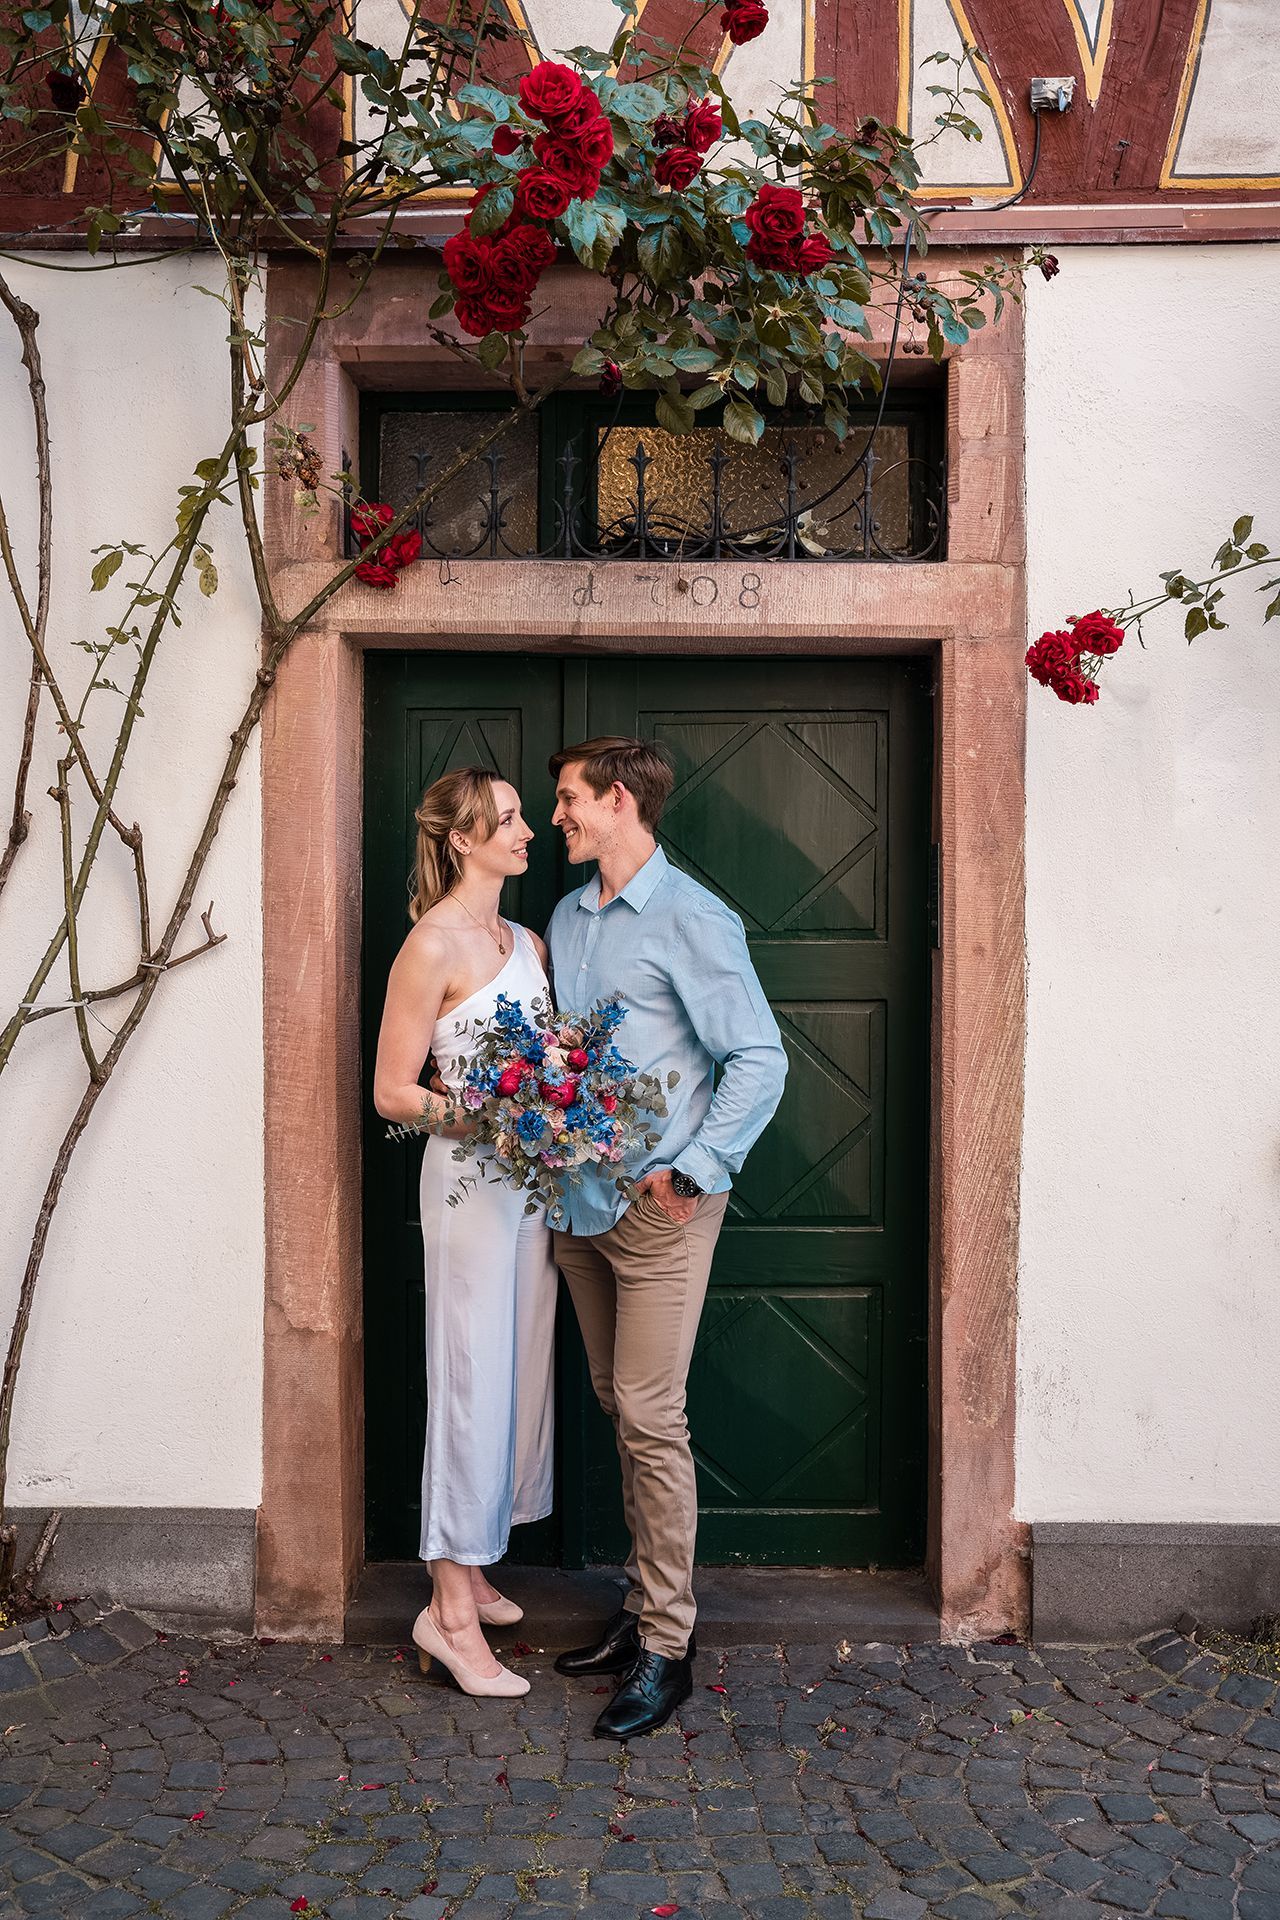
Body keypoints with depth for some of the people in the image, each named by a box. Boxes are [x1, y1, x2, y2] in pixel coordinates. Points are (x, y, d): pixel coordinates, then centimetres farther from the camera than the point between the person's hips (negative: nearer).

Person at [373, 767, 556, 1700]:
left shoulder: (526, 941, 12)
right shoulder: (434, 943, -12)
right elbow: (391, 1091, -11)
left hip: (531, 1176, 8)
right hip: (469, 1178, -8)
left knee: (518, 1372, 13)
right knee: (473, 1379, -3)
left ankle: (469, 1570, 29)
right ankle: (450, 1611, 9)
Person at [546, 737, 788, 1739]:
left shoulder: (692, 920, -11)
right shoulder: (567, 917, 14)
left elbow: (761, 1060, -14)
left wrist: (689, 1173, -17)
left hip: (658, 1208, -8)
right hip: (578, 1200, 8)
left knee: (650, 1418, -5)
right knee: (620, 1409, 15)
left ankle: (667, 1649, 7)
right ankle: (646, 1605, 28)